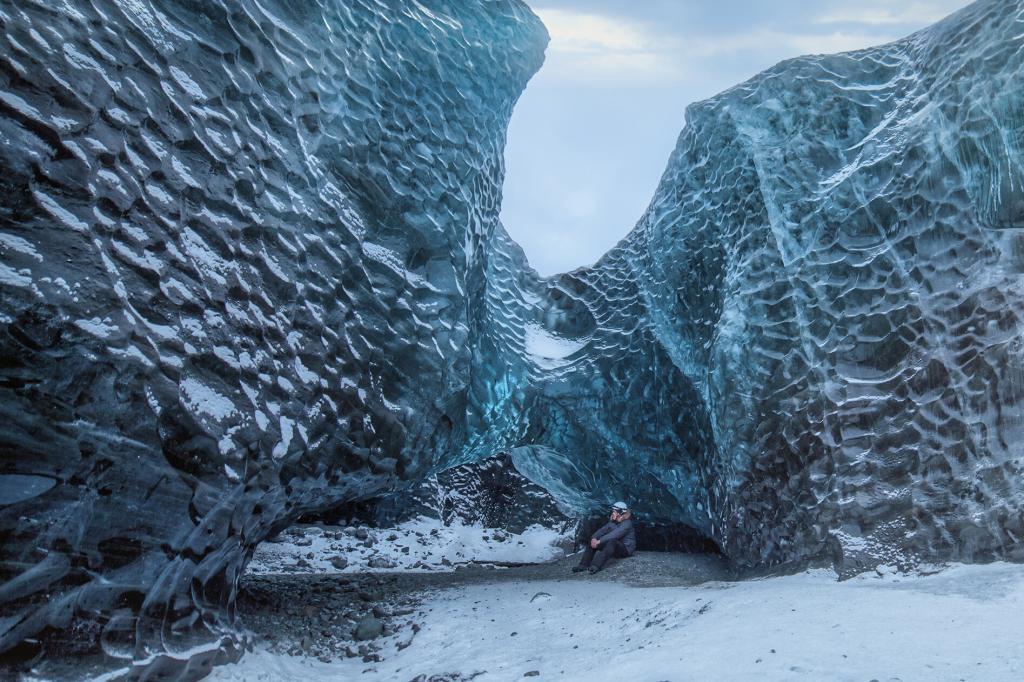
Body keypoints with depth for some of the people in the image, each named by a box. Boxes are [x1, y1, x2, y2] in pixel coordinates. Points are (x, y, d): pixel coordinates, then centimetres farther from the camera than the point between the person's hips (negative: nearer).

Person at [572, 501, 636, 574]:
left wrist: (599, 541, -33)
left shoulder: (627, 523, -16)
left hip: (626, 549, -8)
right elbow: (602, 530, -3)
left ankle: (596, 566, -51)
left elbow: (614, 535, -29)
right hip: (615, 549, 8)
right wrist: (594, 538, -23)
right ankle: (584, 565, -18)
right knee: (593, 541, -6)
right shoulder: (613, 522, 9)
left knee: (611, 541, -39)